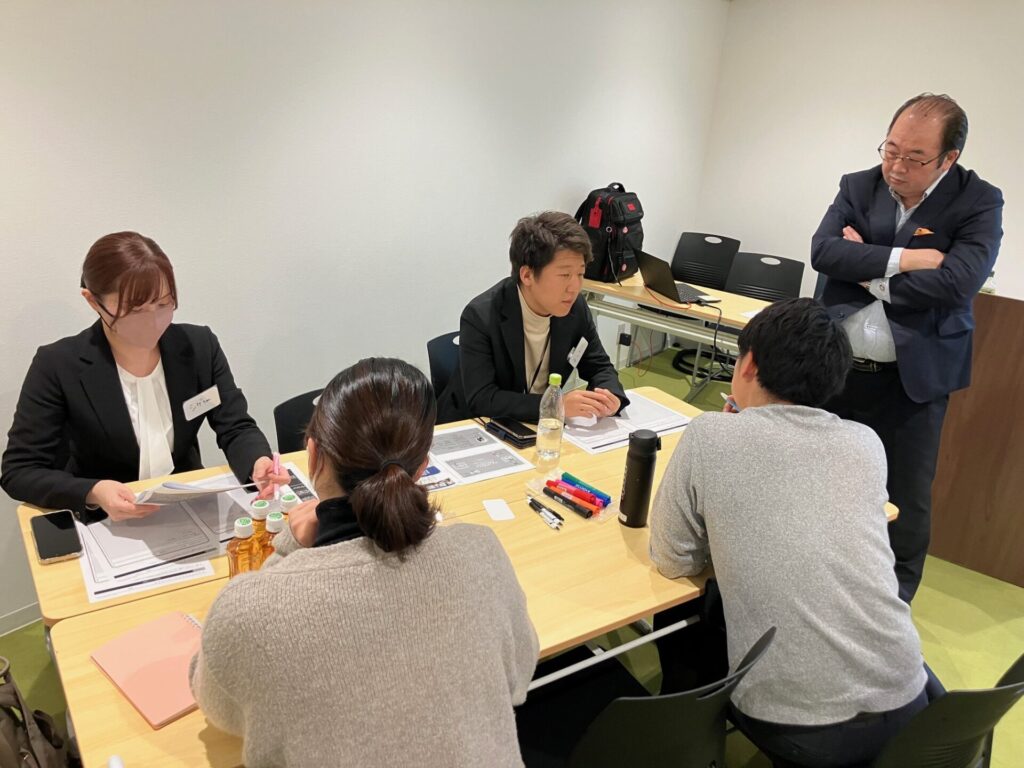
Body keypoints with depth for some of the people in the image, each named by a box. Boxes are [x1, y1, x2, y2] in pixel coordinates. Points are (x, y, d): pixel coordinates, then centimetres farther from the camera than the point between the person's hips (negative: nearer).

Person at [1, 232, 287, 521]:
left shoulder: (200, 346, -5)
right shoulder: (58, 366, -13)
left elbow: (237, 429, -3)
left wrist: (257, 463, -26)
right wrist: (93, 493, -28)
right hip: (106, 528, 0)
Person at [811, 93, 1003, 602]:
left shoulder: (978, 203, -6)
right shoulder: (858, 187, 2)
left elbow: (957, 282, -21)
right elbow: (822, 251, -13)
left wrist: (866, 268, -13)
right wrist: (903, 259, -20)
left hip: (911, 380, -3)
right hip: (836, 367, 3)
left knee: (905, 502, 7)